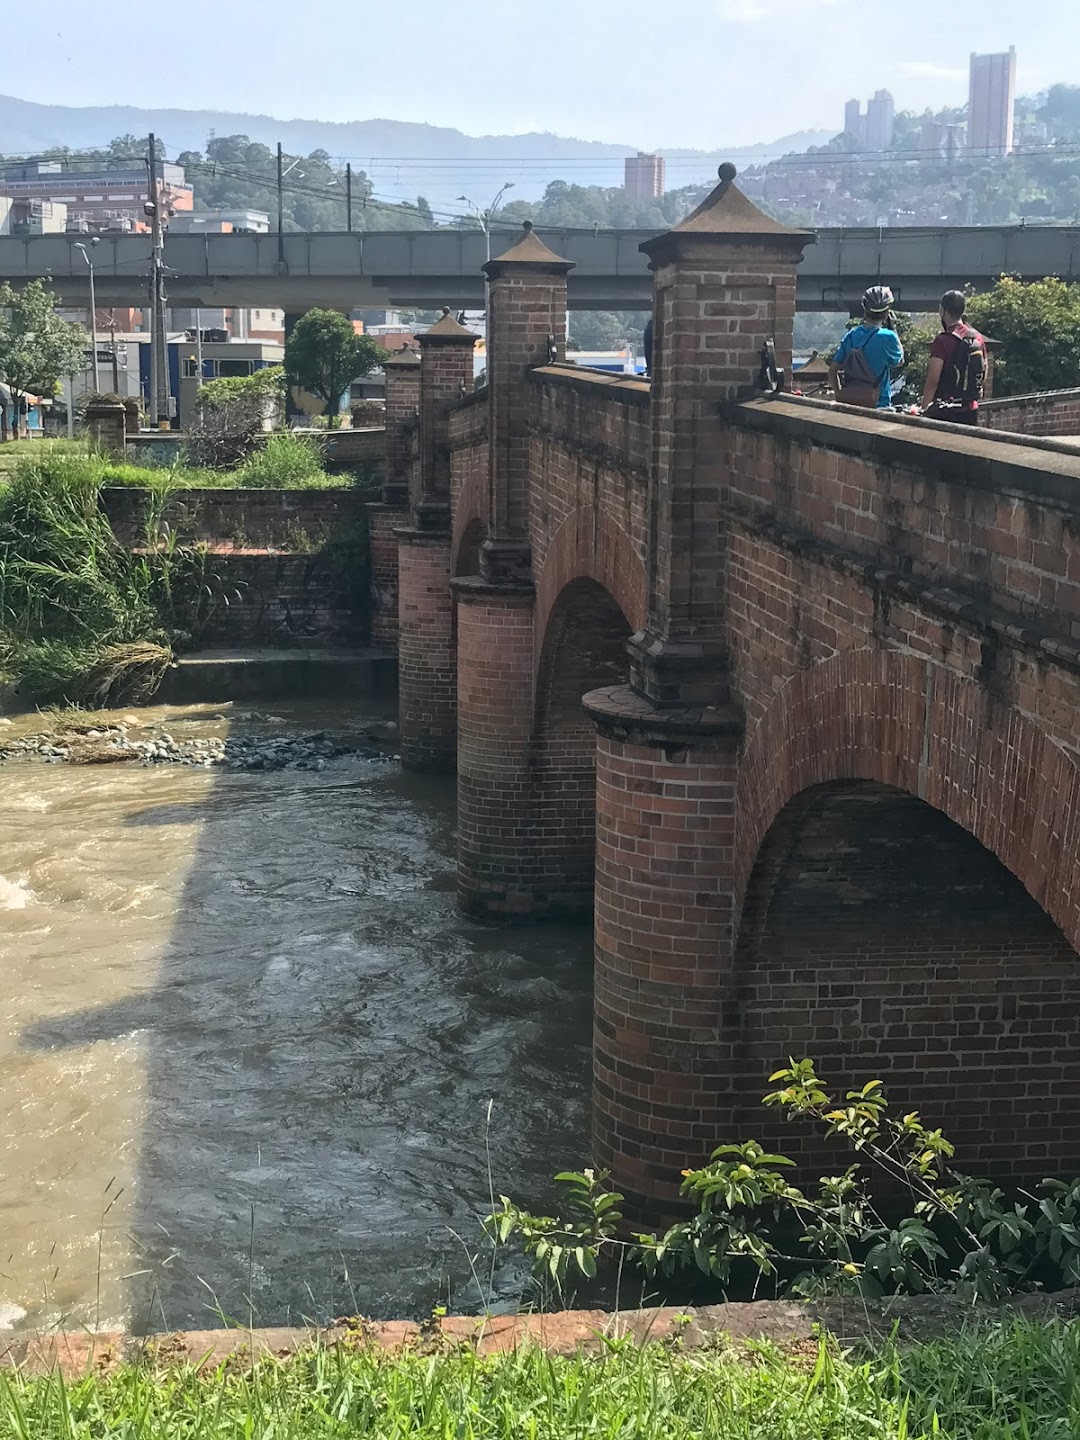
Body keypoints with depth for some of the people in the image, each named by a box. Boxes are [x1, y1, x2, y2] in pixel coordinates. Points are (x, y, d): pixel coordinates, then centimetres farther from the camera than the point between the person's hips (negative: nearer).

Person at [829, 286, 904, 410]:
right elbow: (899, 362, 10)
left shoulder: (851, 335, 4)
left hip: (849, 403, 5)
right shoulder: (887, 337, -10)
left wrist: (841, 396, 14)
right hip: (878, 404, -5)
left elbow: (832, 371, 4)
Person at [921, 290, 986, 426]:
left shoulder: (943, 341, -14)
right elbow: (983, 378, 15)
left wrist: (924, 409, -9)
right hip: (971, 410, 7)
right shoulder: (978, 338, 8)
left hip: (945, 413, -7)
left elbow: (932, 381, -16)